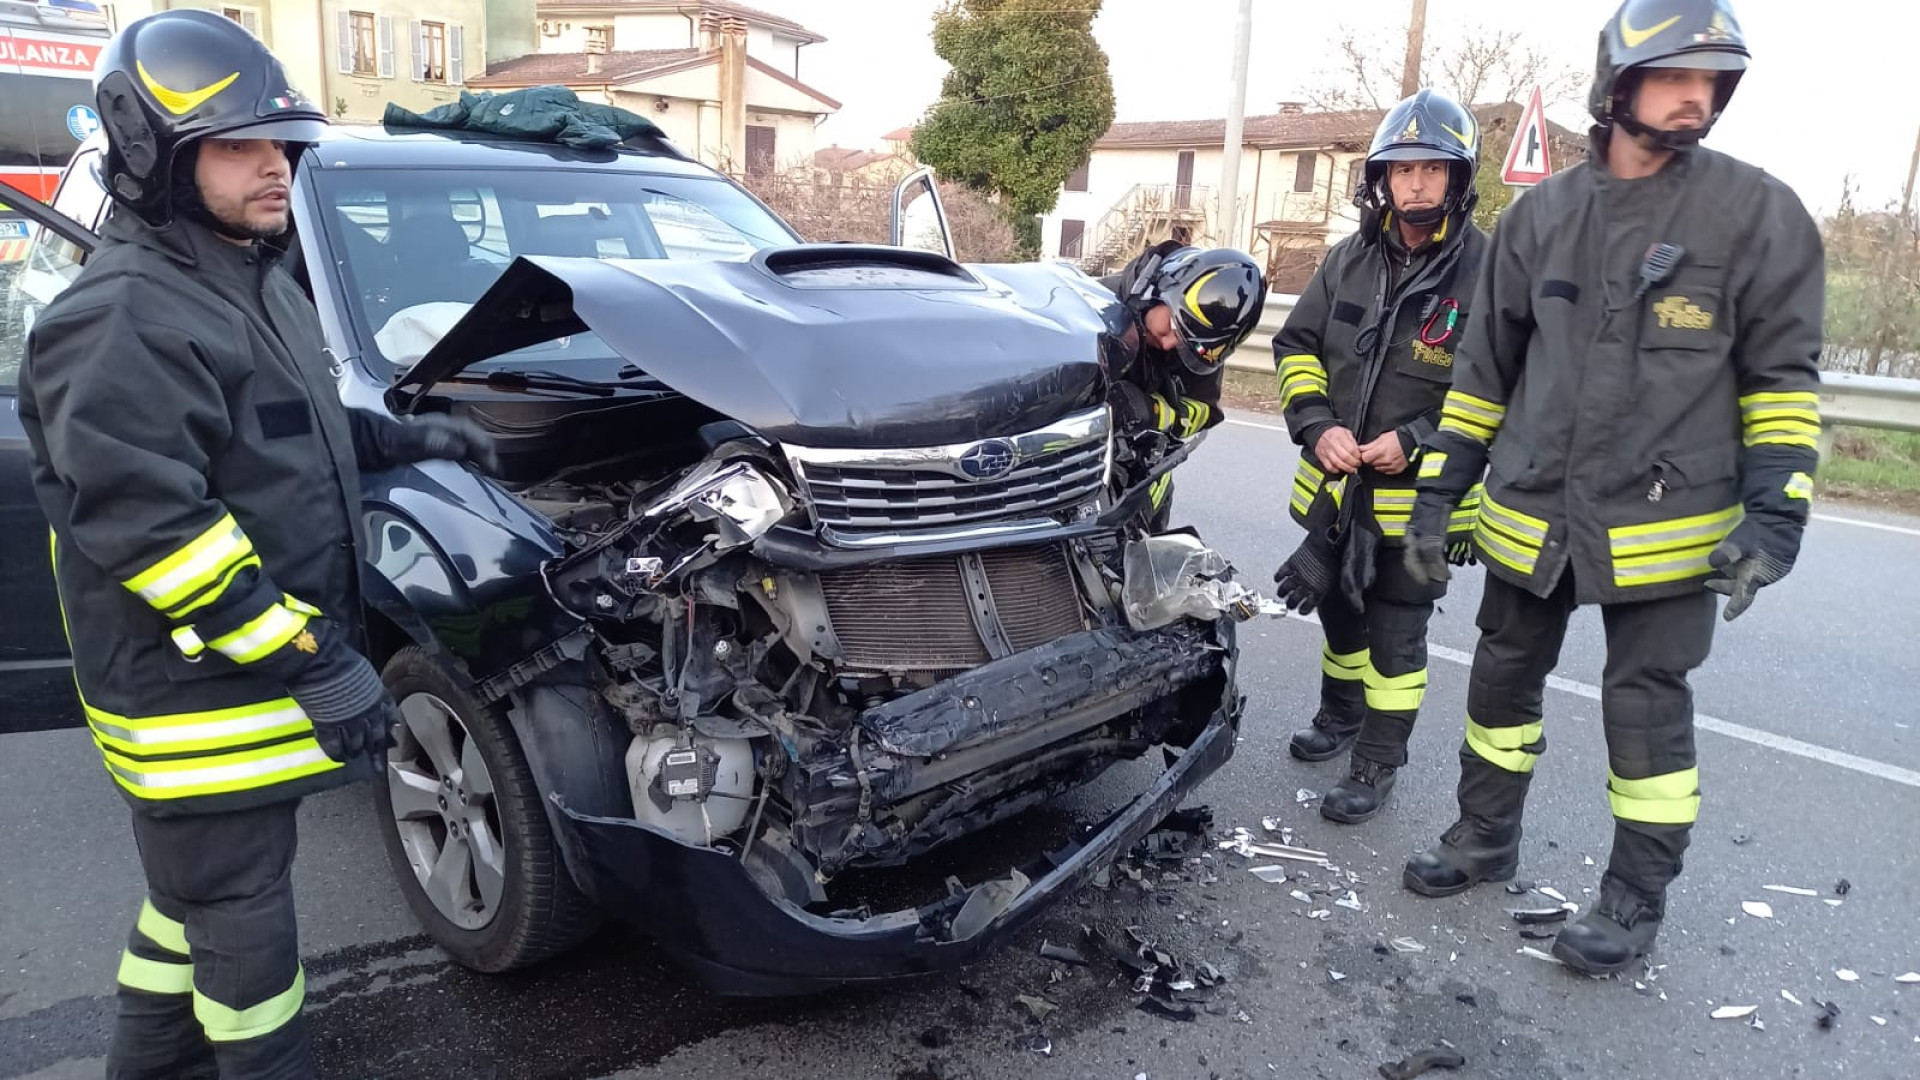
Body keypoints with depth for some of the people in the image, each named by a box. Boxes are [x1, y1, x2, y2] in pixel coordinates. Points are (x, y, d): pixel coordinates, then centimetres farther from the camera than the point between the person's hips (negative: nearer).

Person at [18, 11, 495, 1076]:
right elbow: (148, 530, -27)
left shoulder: (259, 284, 12)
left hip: (253, 672, 10)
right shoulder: (122, 322, -20)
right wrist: (315, 663, -27)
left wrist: (407, 438, 17)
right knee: (240, 913, 7)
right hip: (194, 702, -10)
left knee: (194, 896, 24)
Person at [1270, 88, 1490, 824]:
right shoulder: (1350, 259, 3)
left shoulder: (1488, 270, -13)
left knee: (1395, 637, 5)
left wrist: (1417, 442, -21)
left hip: (1422, 494, -5)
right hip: (1336, 484, 5)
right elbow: (1296, 345, 8)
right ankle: (1341, 713, 46)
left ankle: (1377, 765, 21)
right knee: (1340, 611, 22)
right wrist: (1317, 426, -8)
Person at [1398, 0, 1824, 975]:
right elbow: (1485, 366, 9)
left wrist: (1774, 510, -12)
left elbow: (1784, 373, -2)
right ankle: (1485, 837, 35)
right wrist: (1438, 488, 6)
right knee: (1502, 681, 15)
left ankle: (1637, 895, 23)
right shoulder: (1538, 215, 5)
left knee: (1647, 710, 6)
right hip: (1529, 517, 4)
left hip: (1667, 525, -3)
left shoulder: (1759, 213, -4)